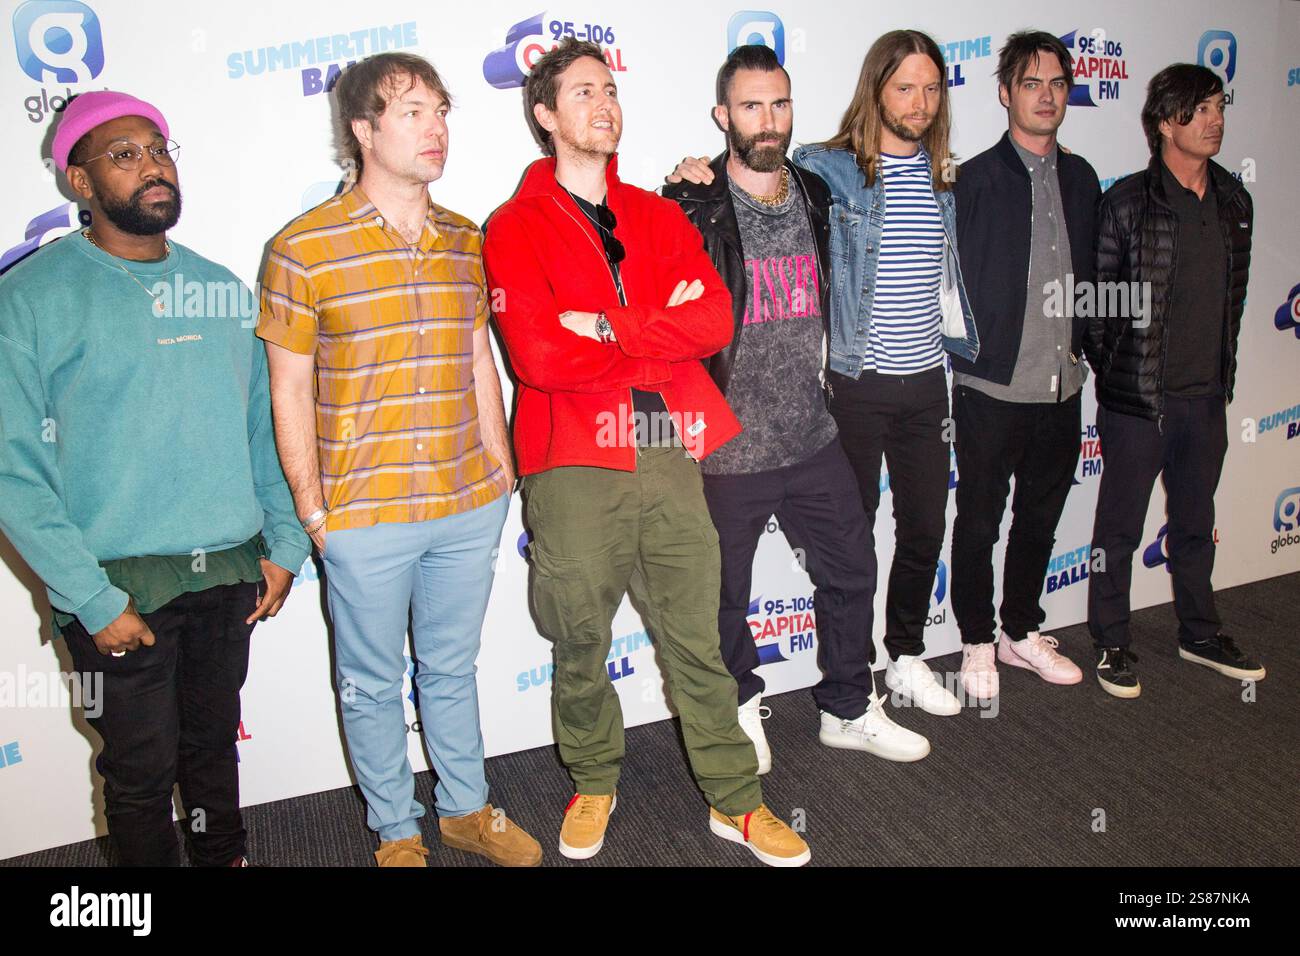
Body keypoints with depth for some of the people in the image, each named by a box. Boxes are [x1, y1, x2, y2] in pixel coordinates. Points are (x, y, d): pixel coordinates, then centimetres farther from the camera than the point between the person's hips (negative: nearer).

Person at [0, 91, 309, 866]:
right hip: (122, 584, -4)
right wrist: (91, 597, -15)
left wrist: (284, 543, 4)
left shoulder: (222, 288, 7)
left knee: (215, 745, 20)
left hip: (232, 571, 4)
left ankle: (226, 855, 41)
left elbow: (264, 423, 10)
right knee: (142, 770, 10)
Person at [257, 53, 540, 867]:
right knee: (373, 683, 13)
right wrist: (312, 509, -6)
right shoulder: (305, 248, -9)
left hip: (469, 507, 4)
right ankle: (396, 832, 35)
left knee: (452, 668, 20)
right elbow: (290, 387, -5)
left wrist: (499, 467, 10)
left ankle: (466, 809, 40)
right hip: (364, 517, -4)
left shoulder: (465, 241, 6)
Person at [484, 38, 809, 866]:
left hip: (671, 457, 3)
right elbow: (539, 357, -15)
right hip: (573, 469, -3)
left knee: (699, 640, 11)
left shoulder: (659, 217, 14)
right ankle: (594, 783, 35)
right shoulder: (517, 228, 0)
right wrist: (663, 337, -6)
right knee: (581, 648, 11)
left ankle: (735, 800, 26)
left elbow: (717, 319, -2)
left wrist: (609, 327, -14)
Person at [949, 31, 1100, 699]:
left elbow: (1089, 274, 17)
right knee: (979, 521, 6)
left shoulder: (1080, 178, 10)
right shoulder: (975, 180, -7)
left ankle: (1022, 631, 33)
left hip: (1061, 386, 6)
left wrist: (1077, 344, 8)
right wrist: (973, 360, -8)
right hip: (991, 389, -5)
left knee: (1040, 516, 16)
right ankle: (978, 644, 22)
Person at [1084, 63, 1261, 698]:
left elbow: (1233, 295, 14)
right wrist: (1115, 373, -2)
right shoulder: (1128, 201, -10)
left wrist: (1223, 372, 12)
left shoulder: (1234, 201, 7)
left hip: (1207, 399, 6)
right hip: (1136, 402, -6)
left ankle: (1200, 635, 35)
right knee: (1120, 529, 6)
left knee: (1195, 524, 19)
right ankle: (1111, 643, 21)